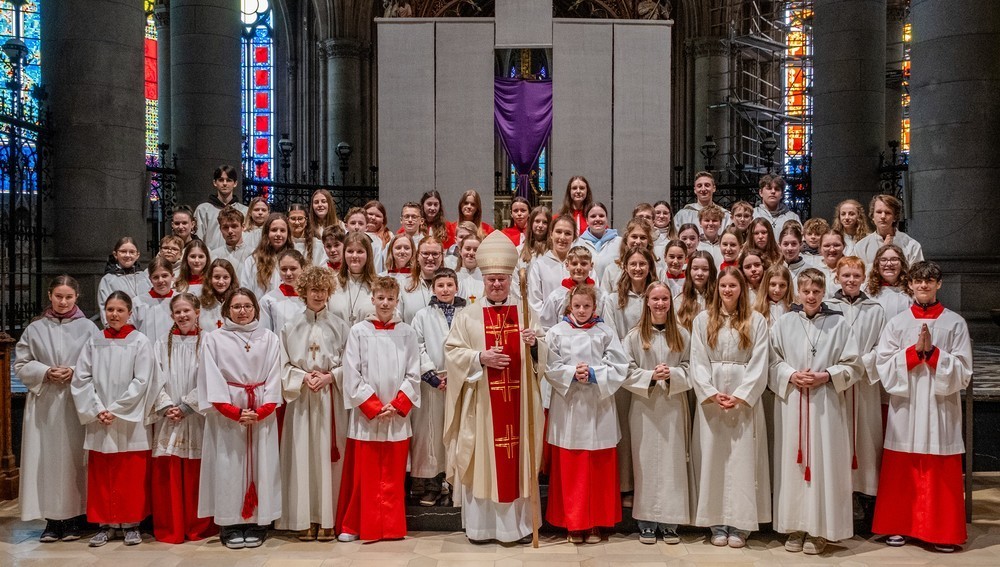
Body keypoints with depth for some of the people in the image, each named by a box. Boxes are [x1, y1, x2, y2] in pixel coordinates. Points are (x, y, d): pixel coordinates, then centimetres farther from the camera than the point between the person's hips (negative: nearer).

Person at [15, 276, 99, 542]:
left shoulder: (88, 328, 3)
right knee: (46, 457, 1)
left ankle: (73, 518, 11)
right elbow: (21, 364, 7)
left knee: (74, 457, 1)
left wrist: (74, 372, -13)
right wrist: (46, 372, -9)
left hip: (77, 403, -1)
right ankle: (52, 519, 11)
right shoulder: (35, 328, 7)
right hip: (44, 403, 2)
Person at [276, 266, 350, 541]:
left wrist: (329, 377, -12)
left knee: (328, 455, 1)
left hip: (331, 398, 0)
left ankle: (327, 519, 9)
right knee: (303, 456, 1)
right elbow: (283, 365, 4)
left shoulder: (339, 326, 3)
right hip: (302, 399, 1)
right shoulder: (290, 327, 5)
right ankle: (305, 519, 10)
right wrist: (303, 377, -11)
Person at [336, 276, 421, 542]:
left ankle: (392, 527, 19)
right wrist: (375, 408, -10)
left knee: (393, 477, 8)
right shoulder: (358, 332, -1)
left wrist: (396, 406, -8)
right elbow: (352, 376, -4)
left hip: (398, 417, 2)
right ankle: (352, 526, 17)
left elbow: (413, 375, 3)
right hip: (365, 416, -1)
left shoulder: (407, 333, 4)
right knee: (363, 475, 4)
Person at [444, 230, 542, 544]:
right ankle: (481, 524, 14)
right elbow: (452, 353, -2)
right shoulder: (467, 316, 4)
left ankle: (519, 522, 16)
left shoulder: (525, 314, 8)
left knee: (518, 457, 4)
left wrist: (534, 344, -16)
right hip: (481, 402, -1)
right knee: (482, 458, 3)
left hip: (517, 402, 1)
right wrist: (480, 357, -17)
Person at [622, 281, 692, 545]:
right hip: (644, 406, -1)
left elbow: (690, 369, 4)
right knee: (646, 461, 2)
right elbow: (626, 371, -2)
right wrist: (651, 376, -15)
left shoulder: (682, 335, 6)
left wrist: (672, 374, -14)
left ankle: (670, 521, 11)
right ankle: (646, 521, 11)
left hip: (674, 406, 1)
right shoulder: (634, 336, 1)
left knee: (673, 461, 2)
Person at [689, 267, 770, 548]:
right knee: (713, 458, 2)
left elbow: (759, 364, -1)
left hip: (745, 399, -1)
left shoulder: (756, 321, 5)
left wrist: (740, 396, -11)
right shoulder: (703, 319, 7)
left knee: (742, 458, 0)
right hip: (710, 397, 1)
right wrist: (712, 394, -11)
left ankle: (739, 524, 6)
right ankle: (717, 524, 10)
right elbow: (697, 361, 1)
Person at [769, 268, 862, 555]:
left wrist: (825, 376, -12)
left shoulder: (838, 323, 1)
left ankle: (818, 529, 13)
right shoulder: (784, 322, 4)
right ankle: (794, 526, 15)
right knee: (793, 462, 5)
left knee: (823, 463, 1)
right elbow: (772, 362, 5)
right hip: (791, 402, 1)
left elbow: (853, 365, 1)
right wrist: (791, 375, -12)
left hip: (826, 403, -1)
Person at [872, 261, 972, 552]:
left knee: (940, 474, 3)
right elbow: (884, 366, -2)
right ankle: (899, 526, 18)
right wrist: (915, 351, -13)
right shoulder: (896, 323, 5)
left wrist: (932, 352, -14)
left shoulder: (955, 323, 3)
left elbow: (963, 372, -2)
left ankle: (943, 532, 15)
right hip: (905, 408, 1)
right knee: (901, 472, 6)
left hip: (941, 408, -1)